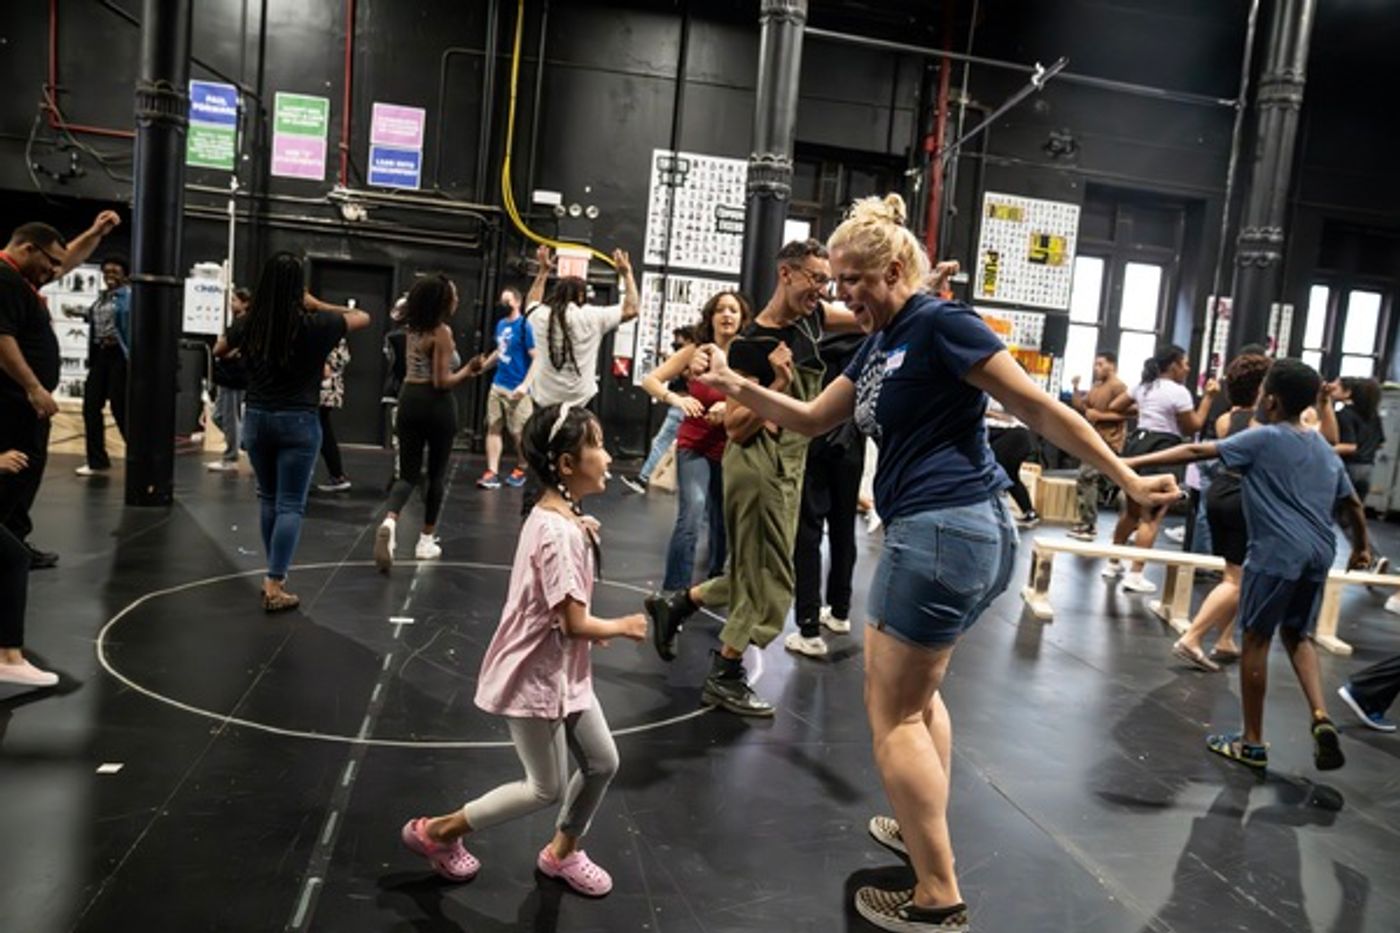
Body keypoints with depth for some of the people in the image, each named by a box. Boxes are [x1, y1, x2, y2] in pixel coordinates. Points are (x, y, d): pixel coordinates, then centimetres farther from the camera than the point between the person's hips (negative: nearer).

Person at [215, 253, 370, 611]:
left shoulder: (248, 324, -1)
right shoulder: (314, 325, -11)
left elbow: (219, 351, 20)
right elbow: (362, 318, 4)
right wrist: (318, 305, 7)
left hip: (257, 419, 4)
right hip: (298, 422, -4)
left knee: (268, 498, 18)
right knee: (291, 505, -1)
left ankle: (275, 575, 26)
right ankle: (274, 586, -4)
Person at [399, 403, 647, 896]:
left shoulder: (562, 516, 2)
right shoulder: (558, 532, -29)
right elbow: (574, 624, -27)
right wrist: (623, 626, -11)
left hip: (563, 670, 9)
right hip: (534, 675, -9)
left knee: (602, 763, 15)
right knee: (546, 788, 7)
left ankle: (562, 853, 37)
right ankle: (436, 831, 24)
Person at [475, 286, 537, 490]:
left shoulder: (525, 325, -11)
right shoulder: (501, 324, 11)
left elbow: (537, 358, -16)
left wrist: (525, 385, -24)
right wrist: (481, 366, 23)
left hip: (516, 388, -7)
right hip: (497, 385, 7)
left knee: (517, 433, 3)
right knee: (493, 428, 2)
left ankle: (520, 470, 23)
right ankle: (492, 473, 4)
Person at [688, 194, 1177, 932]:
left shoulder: (940, 323, -12)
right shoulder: (880, 345, 16)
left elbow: (1038, 408, -12)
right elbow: (810, 420, 19)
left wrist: (1125, 479, -10)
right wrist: (736, 387, 6)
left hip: (944, 532, -10)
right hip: (939, 533, 10)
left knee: (892, 712, -1)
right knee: (918, 693, 25)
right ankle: (923, 830, 42)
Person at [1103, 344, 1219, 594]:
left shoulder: (1144, 386, 13)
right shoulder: (1179, 392, -9)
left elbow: (1114, 407, 19)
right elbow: (1192, 428, -5)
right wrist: (1208, 397, -2)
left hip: (1137, 444, 8)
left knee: (1131, 510, 19)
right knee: (1152, 517, -6)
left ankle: (1113, 564, 26)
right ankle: (1135, 575, -9)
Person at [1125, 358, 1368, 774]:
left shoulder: (1263, 438, -4)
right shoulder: (1324, 448, 17)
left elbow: (1196, 451, -11)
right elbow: (1352, 504, 22)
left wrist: (1134, 462, -12)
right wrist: (1361, 546, 38)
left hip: (1277, 552, -7)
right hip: (1318, 554, 7)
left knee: (1256, 639, 4)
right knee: (1297, 635, 22)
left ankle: (1252, 743, 12)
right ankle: (1321, 718, 3)